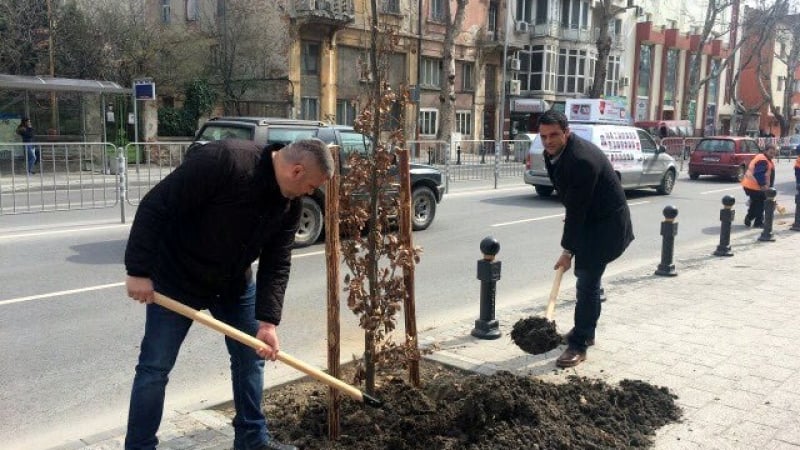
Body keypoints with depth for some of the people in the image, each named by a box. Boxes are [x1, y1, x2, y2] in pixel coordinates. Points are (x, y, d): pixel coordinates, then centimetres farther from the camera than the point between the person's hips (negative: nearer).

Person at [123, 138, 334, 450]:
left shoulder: (289, 204, -10)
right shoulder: (223, 160, -31)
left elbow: (277, 264, -8)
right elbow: (155, 207, -28)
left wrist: (268, 320, -17)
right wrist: (139, 271, -27)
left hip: (235, 283, 6)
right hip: (176, 278, -6)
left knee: (251, 359, 11)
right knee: (155, 367, 0)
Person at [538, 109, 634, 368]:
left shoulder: (582, 160, -31)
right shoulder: (552, 152, -2)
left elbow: (576, 209, -28)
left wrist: (567, 250, -22)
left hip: (606, 223, -10)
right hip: (587, 219, 10)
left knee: (588, 281, -10)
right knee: (584, 274, 18)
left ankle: (578, 345, -4)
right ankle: (586, 330, 34)